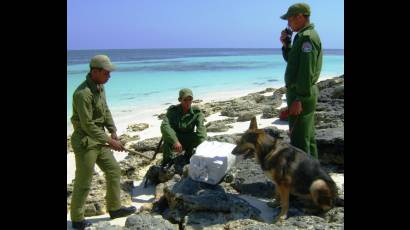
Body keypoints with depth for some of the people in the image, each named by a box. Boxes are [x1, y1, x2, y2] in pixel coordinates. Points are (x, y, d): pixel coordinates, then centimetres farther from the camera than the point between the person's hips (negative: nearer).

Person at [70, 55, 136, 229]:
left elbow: (105, 111, 14)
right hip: (85, 142, -9)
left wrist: (113, 131, 0)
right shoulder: (83, 93, -24)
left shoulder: (100, 87, 6)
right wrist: (109, 141, -21)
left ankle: (115, 208, 29)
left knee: (114, 170, 15)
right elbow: (87, 125, -25)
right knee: (83, 183, 2)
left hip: (98, 140, 9)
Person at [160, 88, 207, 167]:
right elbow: (164, 125, -33)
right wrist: (175, 141, -48)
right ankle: (168, 159, -15)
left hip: (187, 142, 1)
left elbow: (201, 128, -28)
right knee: (166, 132, -32)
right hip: (172, 142, -1)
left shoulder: (196, 112, -12)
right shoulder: (173, 110, -17)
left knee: (199, 136, -27)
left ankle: (188, 155, 0)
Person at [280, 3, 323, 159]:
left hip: (301, 95, -11)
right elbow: (292, 60, 23)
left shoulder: (307, 37, -16)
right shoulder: (306, 36, 16)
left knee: (299, 140, -7)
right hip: (306, 93, 11)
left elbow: (307, 72, -23)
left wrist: (299, 99, -25)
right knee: (308, 137, 19)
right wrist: (286, 45, 8)